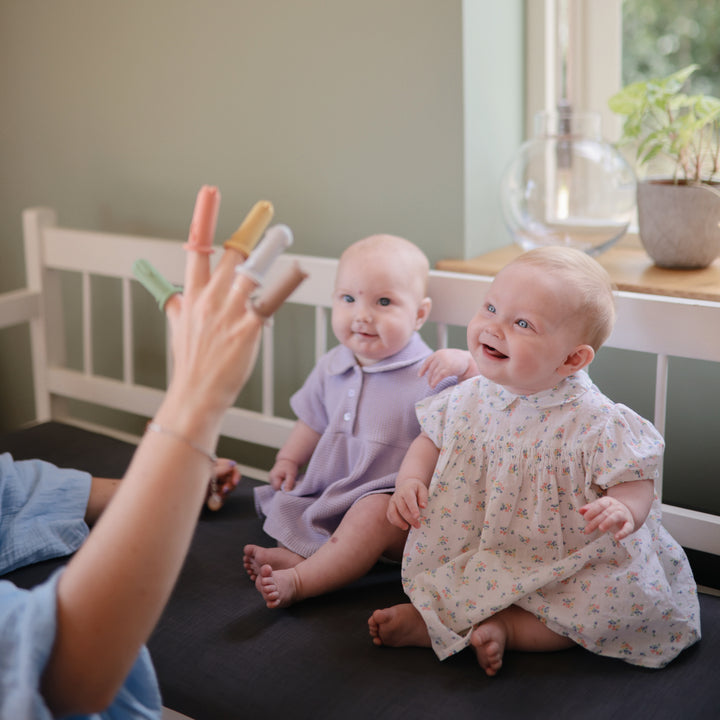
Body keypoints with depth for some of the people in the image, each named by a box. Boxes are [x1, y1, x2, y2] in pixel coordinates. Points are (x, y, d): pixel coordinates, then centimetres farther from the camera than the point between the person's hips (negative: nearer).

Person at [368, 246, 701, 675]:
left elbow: (637, 484, -16)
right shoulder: (469, 398, -6)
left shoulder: (597, 424, -21)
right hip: (480, 558, 3)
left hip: (568, 569, -2)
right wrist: (410, 482, -9)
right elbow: (431, 440, 9)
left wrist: (623, 510, -38)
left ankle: (502, 628, -16)